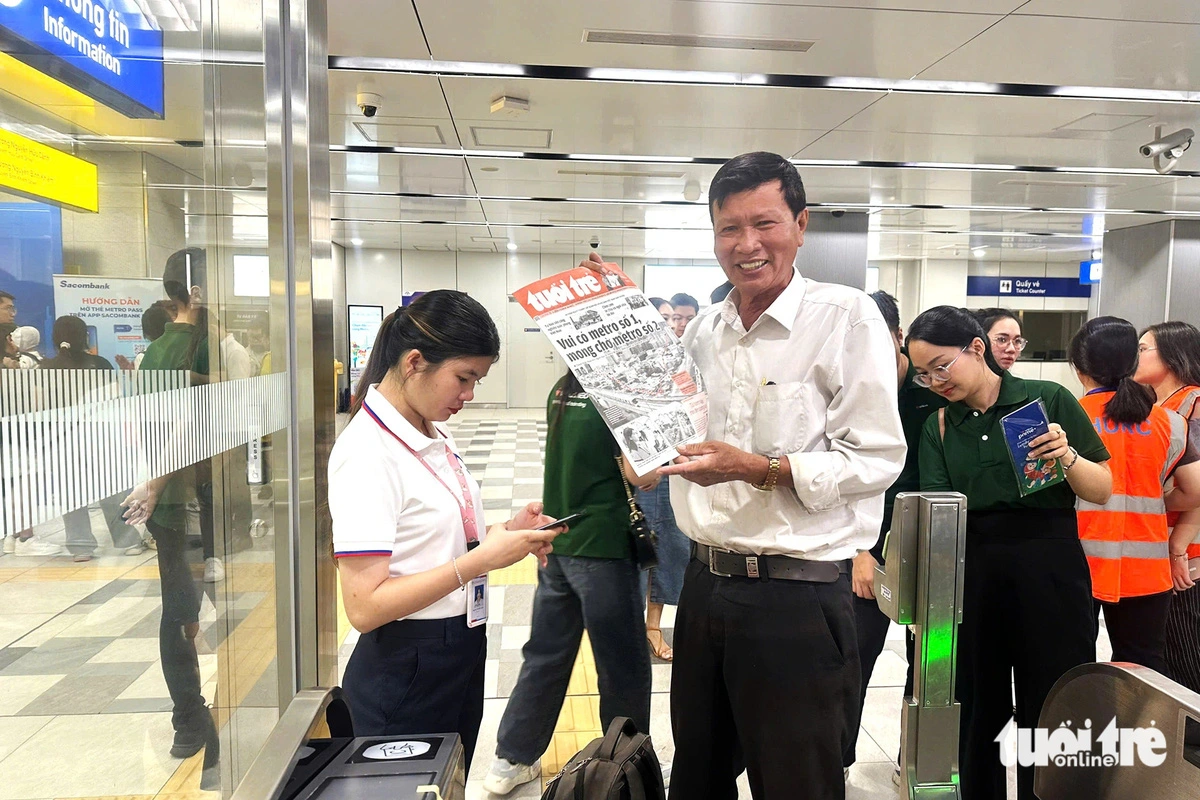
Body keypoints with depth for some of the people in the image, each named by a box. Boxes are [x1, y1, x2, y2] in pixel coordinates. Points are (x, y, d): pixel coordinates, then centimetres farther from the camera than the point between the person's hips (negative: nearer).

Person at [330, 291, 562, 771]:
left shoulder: (435, 437, 5)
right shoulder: (367, 453, -20)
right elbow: (365, 607, -24)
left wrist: (505, 533, -4)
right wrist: (482, 559, -26)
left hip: (462, 656, 8)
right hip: (404, 674, -8)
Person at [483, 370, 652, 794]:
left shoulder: (559, 391, 6)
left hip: (556, 545, 7)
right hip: (602, 549, -7)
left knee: (545, 656, 17)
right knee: (624, 668, 10)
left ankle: (510, 760, 27)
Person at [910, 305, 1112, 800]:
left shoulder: (1048, 400, -2)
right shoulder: (938, 427, 7)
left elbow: (1103, 491, 1)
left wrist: (1068, 457, -18)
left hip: (1049, 571, -3)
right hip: (971, 574, 3)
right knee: (977, 712, 12)